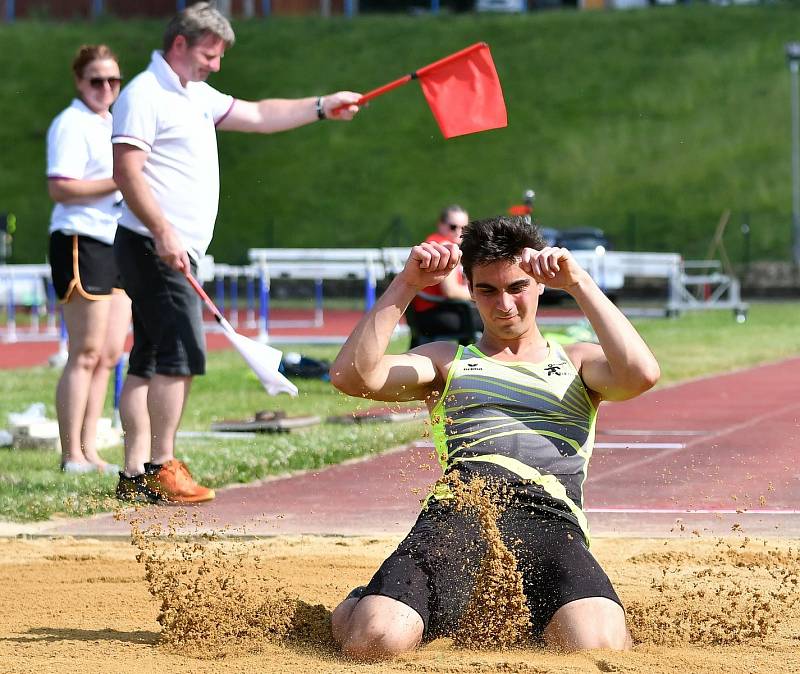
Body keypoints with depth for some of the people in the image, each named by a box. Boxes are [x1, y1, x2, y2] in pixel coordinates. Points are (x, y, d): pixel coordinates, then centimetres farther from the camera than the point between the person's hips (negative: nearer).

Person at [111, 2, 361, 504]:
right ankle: (161, 468, -11)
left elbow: (259, 116, 29)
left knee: (149, 361, 7)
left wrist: (323, 107, 22)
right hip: (155, 249, -10)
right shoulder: (145, 95, -9)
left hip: (175, 251, 10)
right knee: (181, 354, -13)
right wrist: (163, 232, -25)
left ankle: (136, 476, 8)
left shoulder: (197, 97, 20)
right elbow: (127, 171, -17)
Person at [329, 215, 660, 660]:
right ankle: (360, 607, 12)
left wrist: (579, 284, 6)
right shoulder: (447, 362, 30)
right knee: (377, 641, -29)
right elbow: (353, 376, 11)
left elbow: (641, 374, 5)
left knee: (599, 647, -32)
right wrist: (405, 285, 8)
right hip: (457, 510, 0)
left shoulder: (577, 364, 29)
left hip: (550, 518, 0)